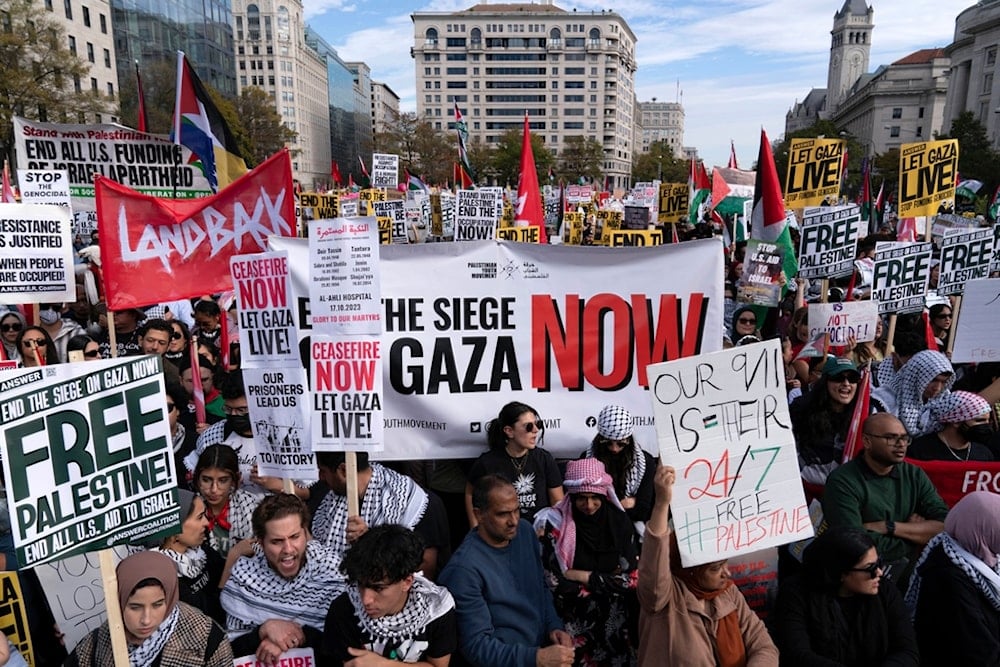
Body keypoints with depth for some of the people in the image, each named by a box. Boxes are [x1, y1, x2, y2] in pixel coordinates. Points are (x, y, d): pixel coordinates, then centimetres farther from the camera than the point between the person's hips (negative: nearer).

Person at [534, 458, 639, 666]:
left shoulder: (619, 521, -4)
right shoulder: (555, 524, -12)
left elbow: (633, 578, -4)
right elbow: (554, 585, -13)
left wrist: (584, 577, -9)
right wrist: (609, 582, -10)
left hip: (615, 621, 2)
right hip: (574, 621, -2)